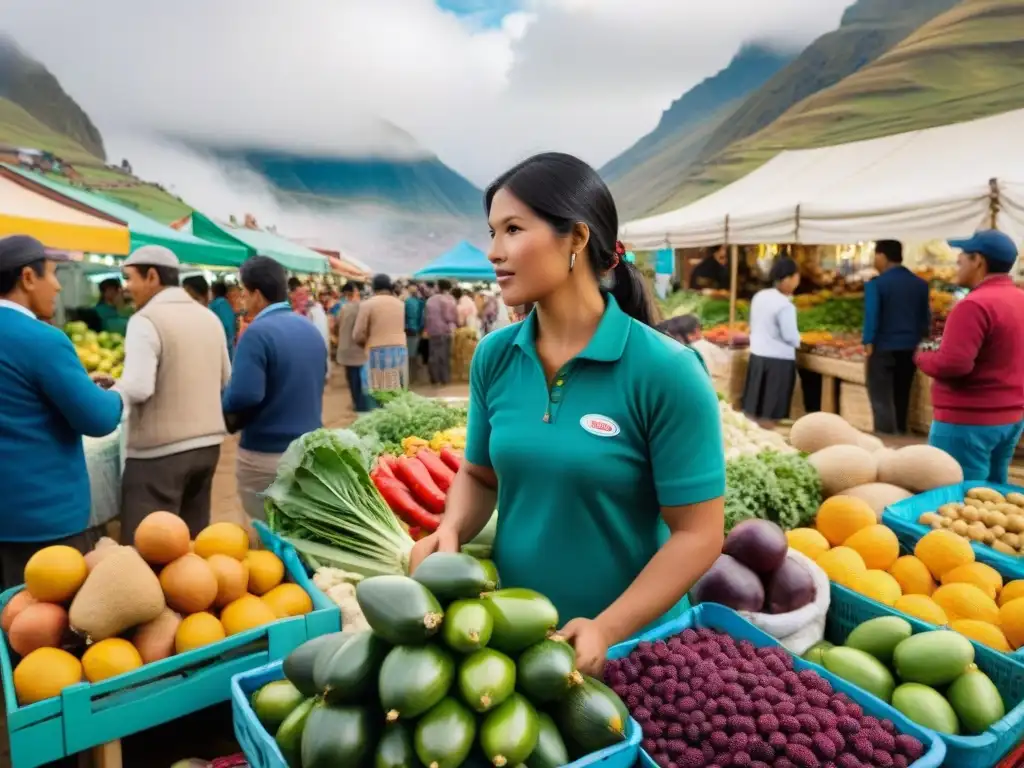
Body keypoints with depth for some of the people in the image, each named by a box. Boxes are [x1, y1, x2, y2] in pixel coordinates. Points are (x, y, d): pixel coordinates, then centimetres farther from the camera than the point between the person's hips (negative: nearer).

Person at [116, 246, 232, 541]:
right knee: (192, 538, 17)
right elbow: (225, 379, 18)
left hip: (160, 451, -7)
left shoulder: (146, 319, -12)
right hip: (208, 443, 7)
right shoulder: (209, 317, 9)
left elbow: (137, 389, -21)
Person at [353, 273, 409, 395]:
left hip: (377, 353, -5)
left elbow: (358, 336, -5)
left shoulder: (367, 304, -3)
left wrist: (370, 341, 11)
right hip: (400, 350, 5)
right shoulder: (400, 303, 11)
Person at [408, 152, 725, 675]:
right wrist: (450, 531, -12)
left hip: (631, 642, -4)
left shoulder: (665, 370, -19)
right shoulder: (493, 357, -5)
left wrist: (607, 630, -22)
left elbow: (698, 534, -15)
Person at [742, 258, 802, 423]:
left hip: (757, 355, 7)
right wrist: (798, 342, 4)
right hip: (778, 360, -7)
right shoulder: (785, 305, -18)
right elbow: (791, 337, -16)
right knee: (773, 412, 1)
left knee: (753, 406, 14)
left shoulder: (759, 296, 4)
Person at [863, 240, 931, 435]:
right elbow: (925, 317, 12)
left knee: (882, 400, -1)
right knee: (901, 397, 18)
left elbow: (871, 316, -16)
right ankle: (900, 434, 28)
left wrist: (868, 344, -11)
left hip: (884, 348, -6)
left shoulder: (876, 284, -11)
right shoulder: (920, 284, 6)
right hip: (910, 349, 6)